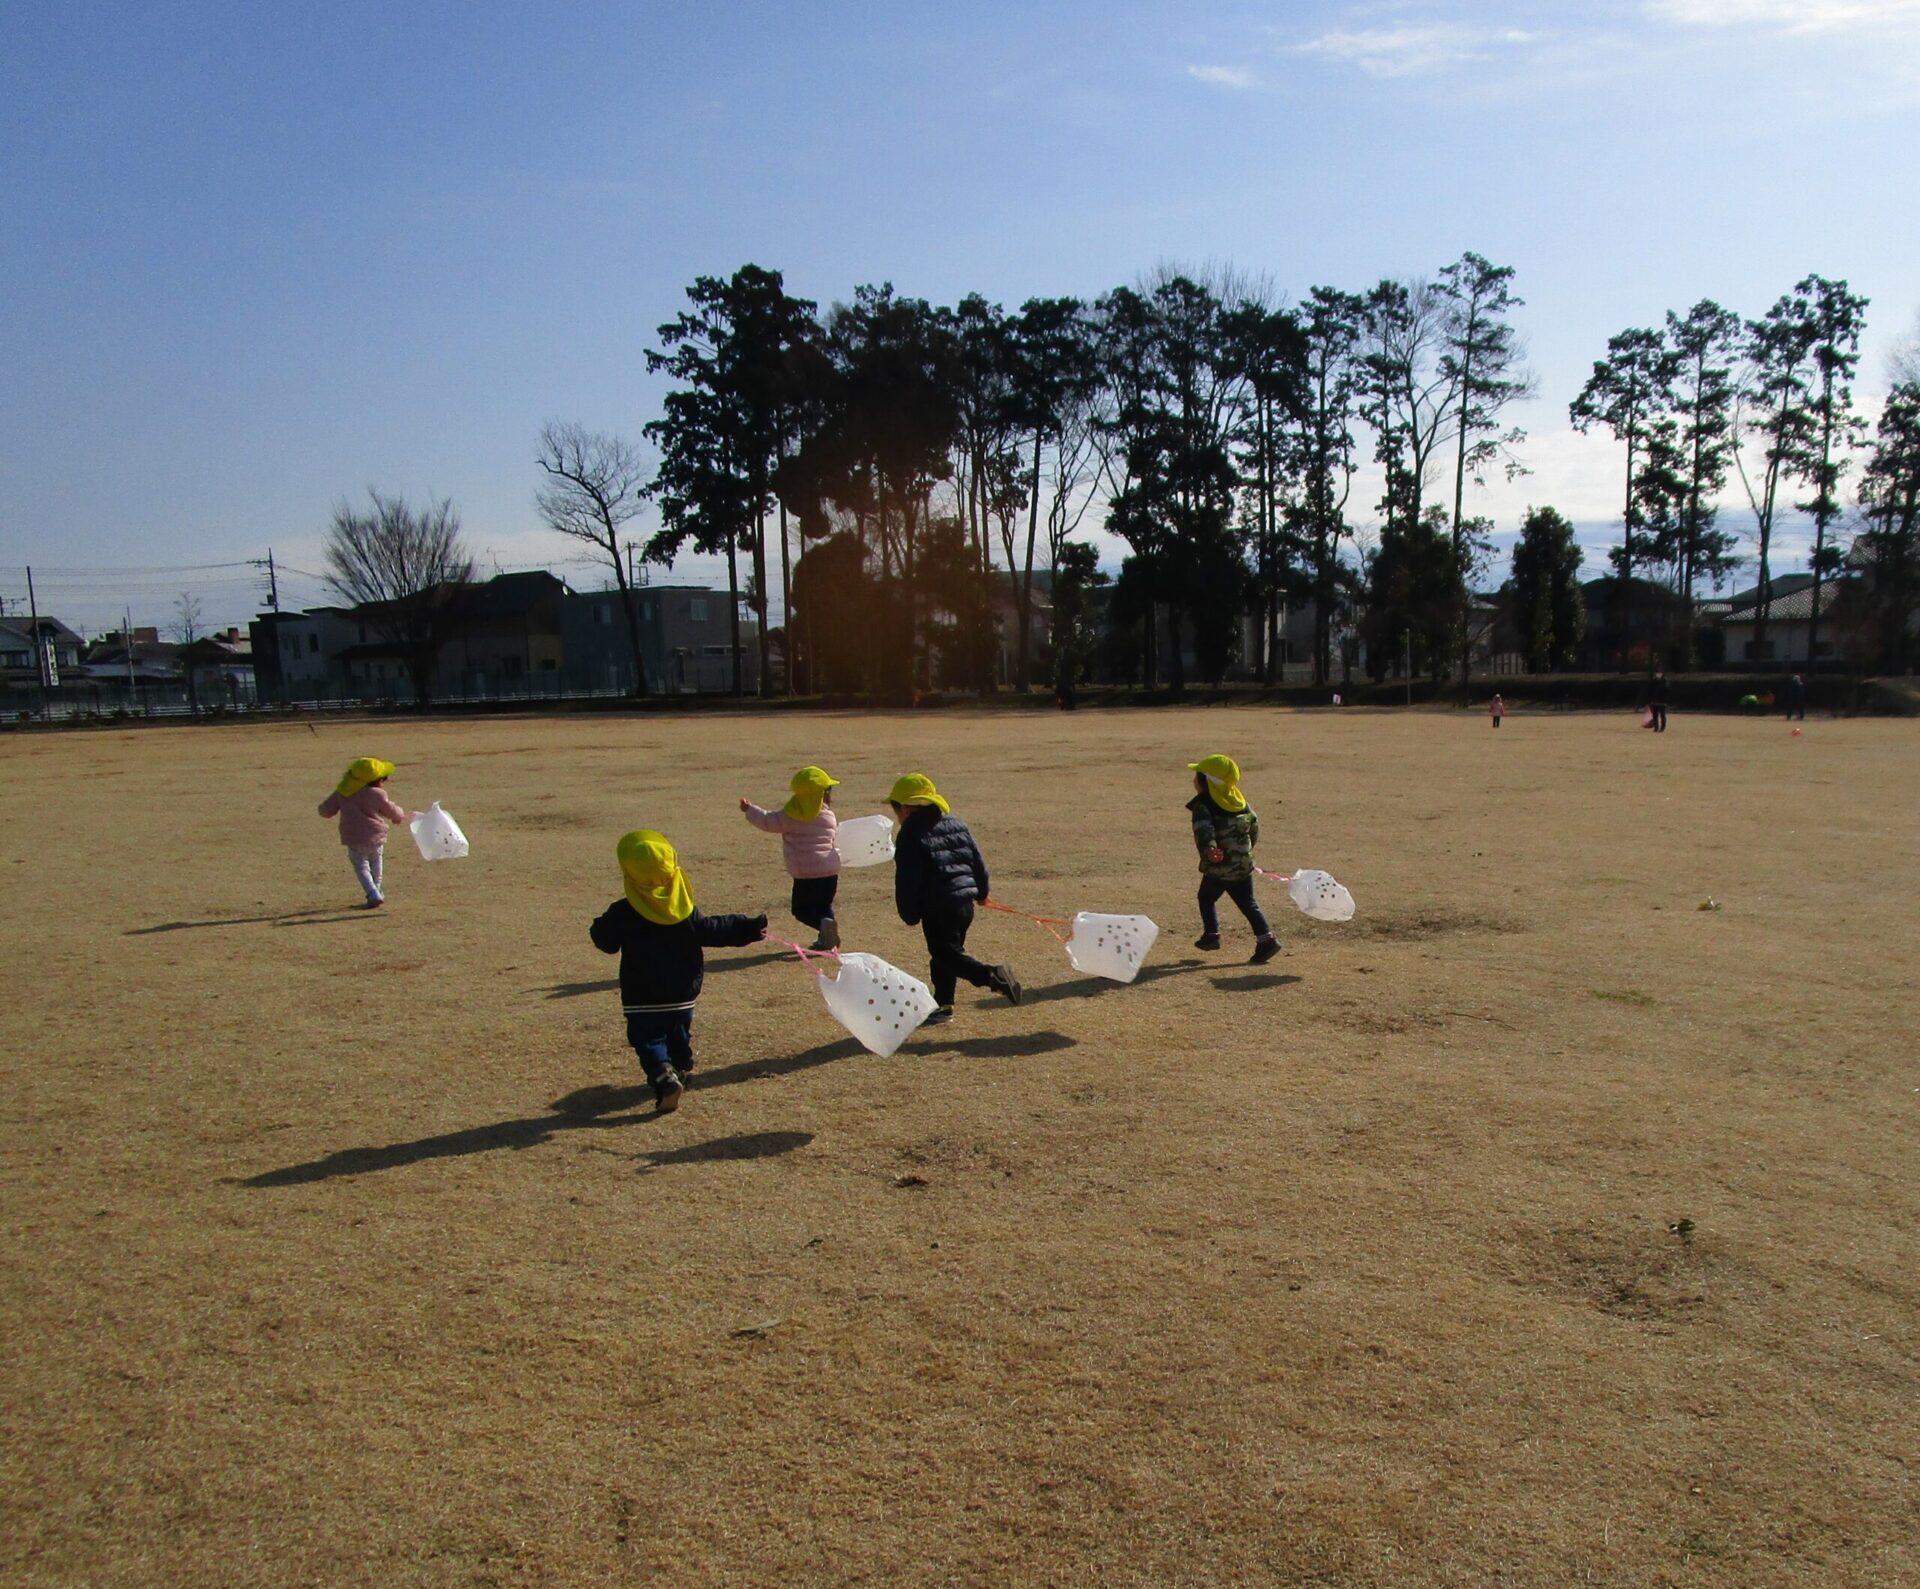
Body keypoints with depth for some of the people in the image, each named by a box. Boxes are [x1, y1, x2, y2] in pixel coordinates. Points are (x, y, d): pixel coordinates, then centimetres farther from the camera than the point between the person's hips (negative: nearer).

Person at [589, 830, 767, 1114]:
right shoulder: (684, 907, -4)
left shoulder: (623, 913, -13)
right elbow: (710, 931, 0)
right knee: (679, 1035, 24)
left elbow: (607, 942, -4)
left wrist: (599, 927, 20)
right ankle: (679, 1071, 40)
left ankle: (664, 1077, -25)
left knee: (648, 1038, -3)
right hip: (683, 992, 4)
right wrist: (748, 929, 10)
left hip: (643, 998, -4)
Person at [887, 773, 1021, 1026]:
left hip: (938, 908, -8)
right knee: (946, 954, 19)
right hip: (965, 903, 8)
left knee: (948, 955, -6)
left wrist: (910, 914, -1)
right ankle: (942, 1005, 25)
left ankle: (994, 976, -25)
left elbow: (907, 881, -12)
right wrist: (980, 891, 32)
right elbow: (978, 863, 17)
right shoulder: (957, 826, 12)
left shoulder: (911, 836, -10)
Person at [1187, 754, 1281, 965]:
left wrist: (1208, 849, -49)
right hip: (1243, 865, 6)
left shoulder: (1203, 807, -14)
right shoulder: (1241, 804, 8)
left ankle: (1211, 934, 17)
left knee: (1206, 898, 17)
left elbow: (1204, 830, -32)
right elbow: (1254, 823, 19)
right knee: (1247, 902, 9)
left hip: (1218, 868, -6)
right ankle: (1266, 938, 1)